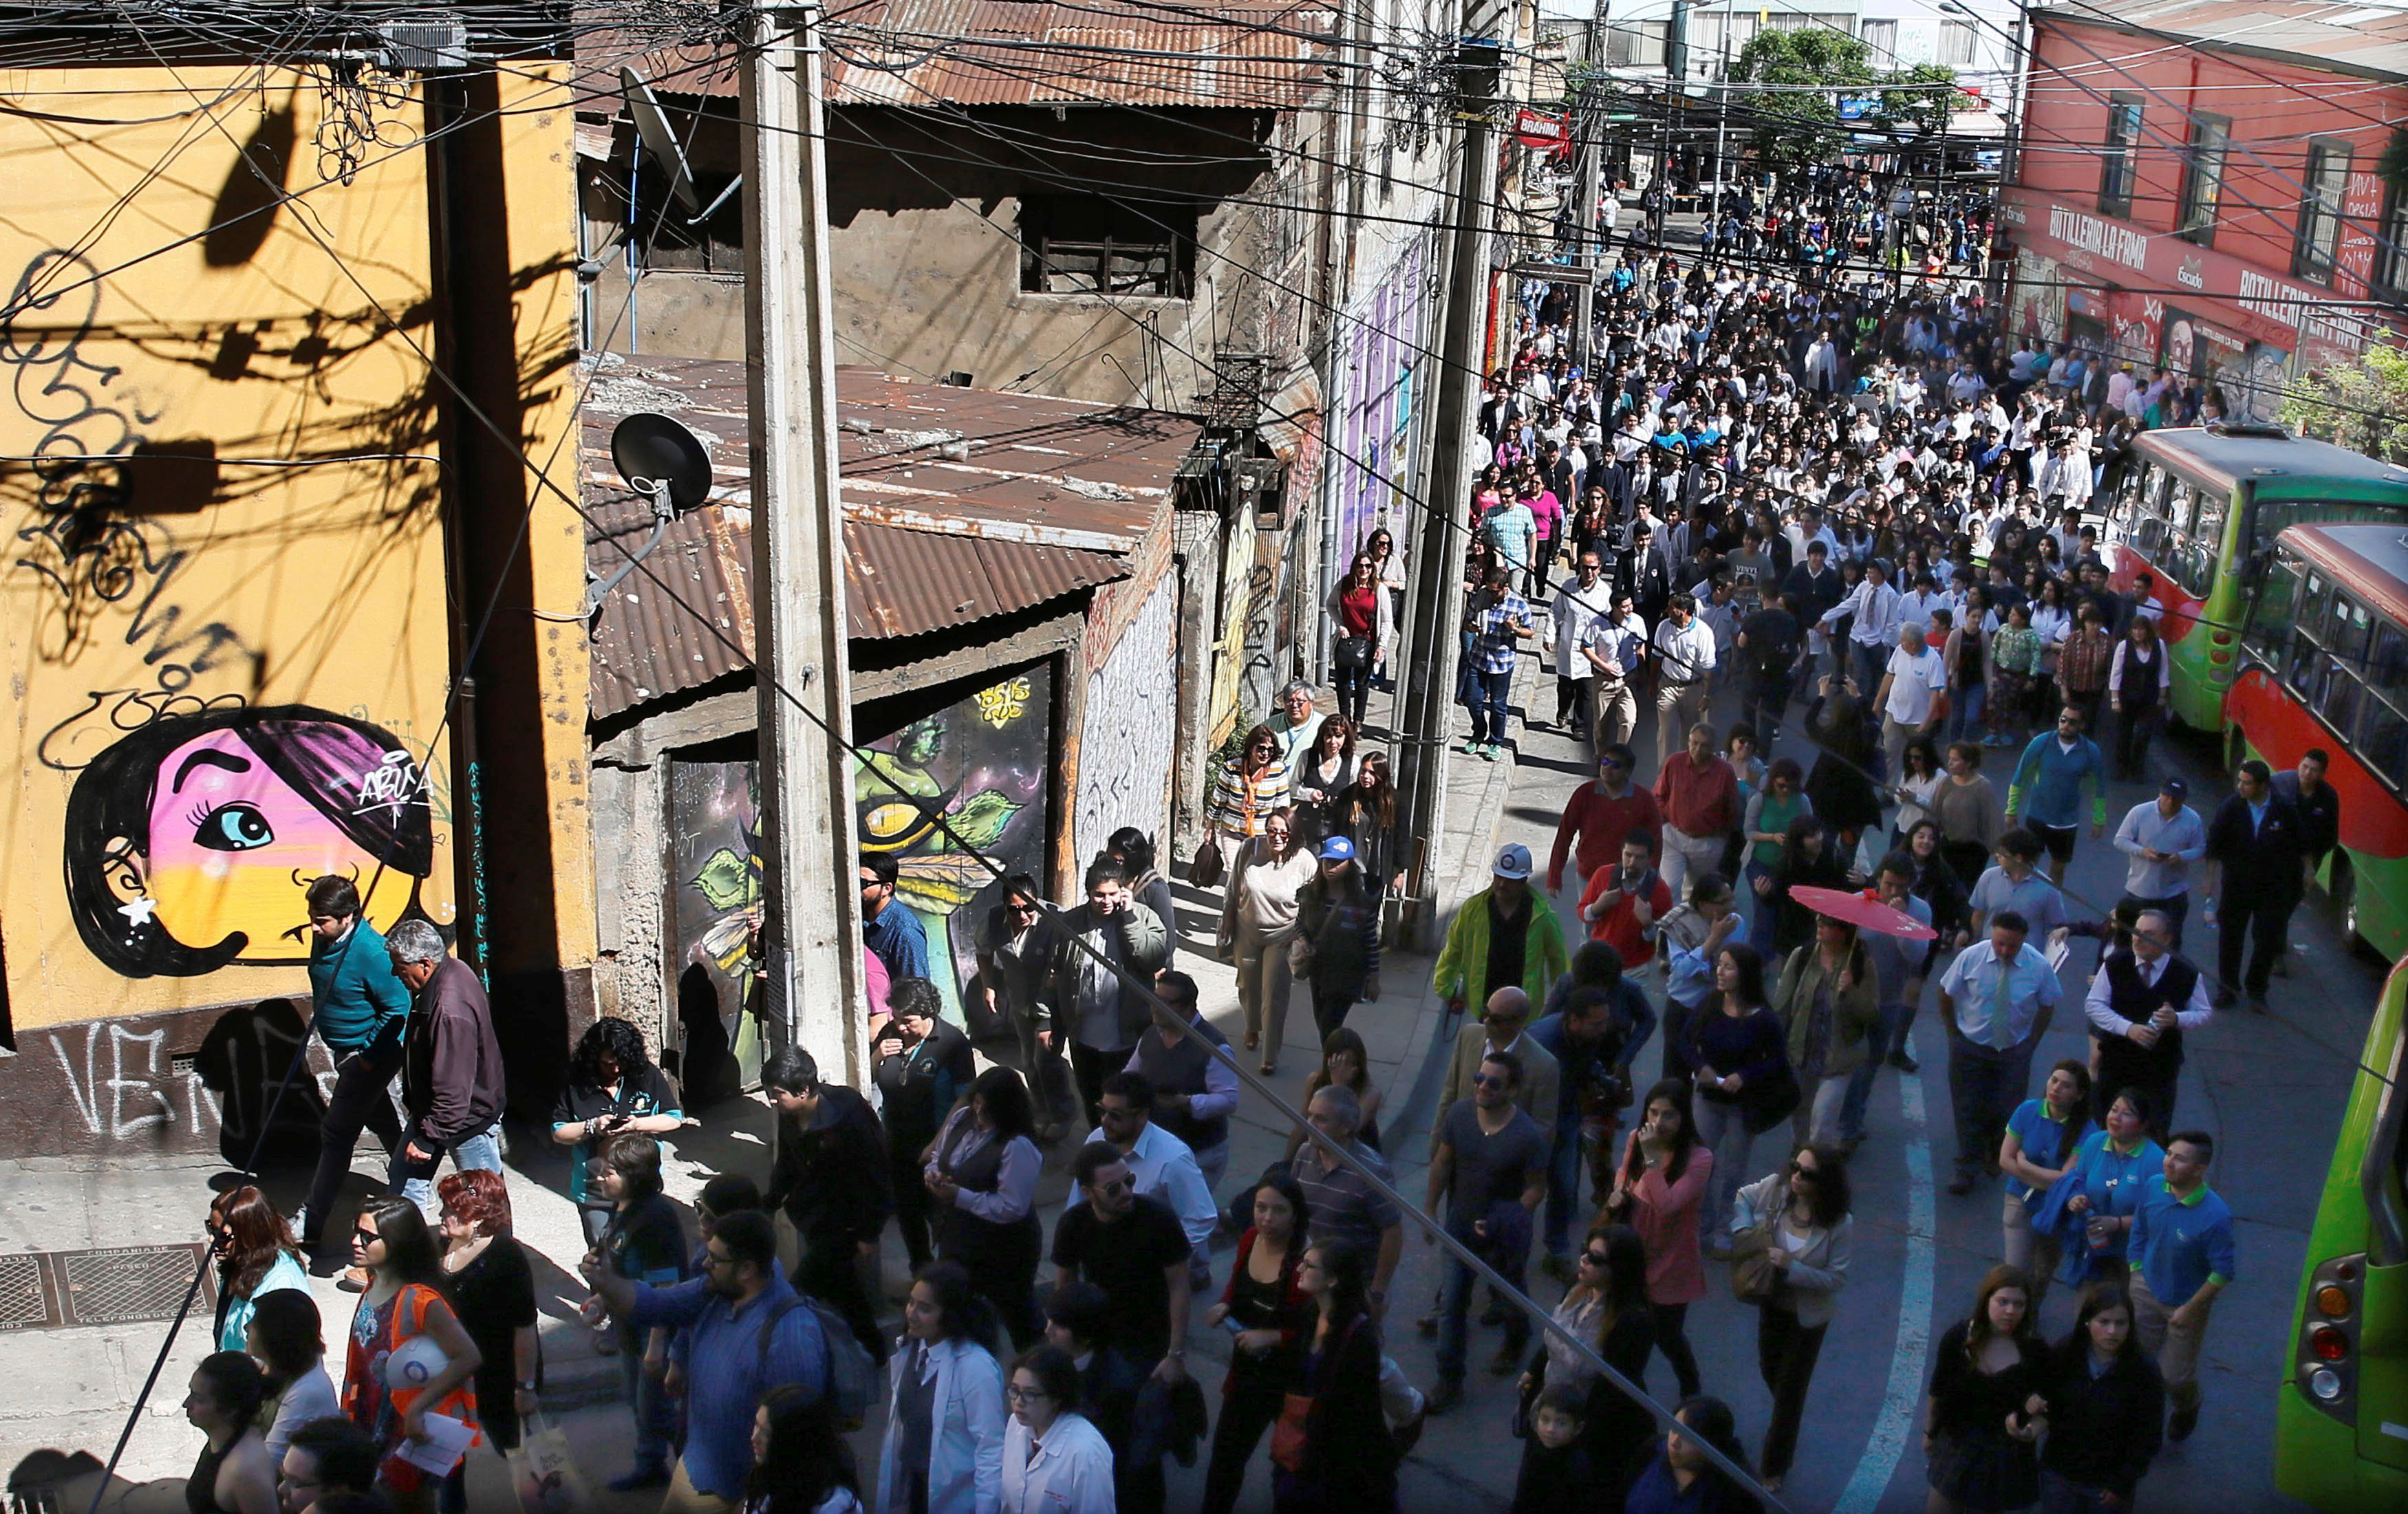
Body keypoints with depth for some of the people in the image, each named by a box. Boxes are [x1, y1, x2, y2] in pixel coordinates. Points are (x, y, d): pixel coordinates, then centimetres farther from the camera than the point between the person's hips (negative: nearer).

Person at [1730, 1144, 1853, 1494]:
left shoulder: (1840, 1225, -28)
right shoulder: (1777, 1187, -20)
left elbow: (1836, 1278, -22)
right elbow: (1742, 1198, -1)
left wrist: (1791, 1267, -33)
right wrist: (1743, 1229, -19)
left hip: (1808, 1314, -4)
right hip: (1772, 1303, 4)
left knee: (1790, 1388, 10)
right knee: (1769, 1370, 27)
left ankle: (1774, 1471, 29)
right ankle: (1785, 1424, 60)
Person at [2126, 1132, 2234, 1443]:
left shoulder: (2216, 1216, -31)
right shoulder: (2152, 1187, -15)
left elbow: (2224, 1272, -20)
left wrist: (2190, 1309, -15)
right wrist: (2135, 1275, 5)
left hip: (2187, 1304, -4)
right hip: (2146, 1291, 4)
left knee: (2175, 1376, 10)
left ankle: (2186, 1411, 46)